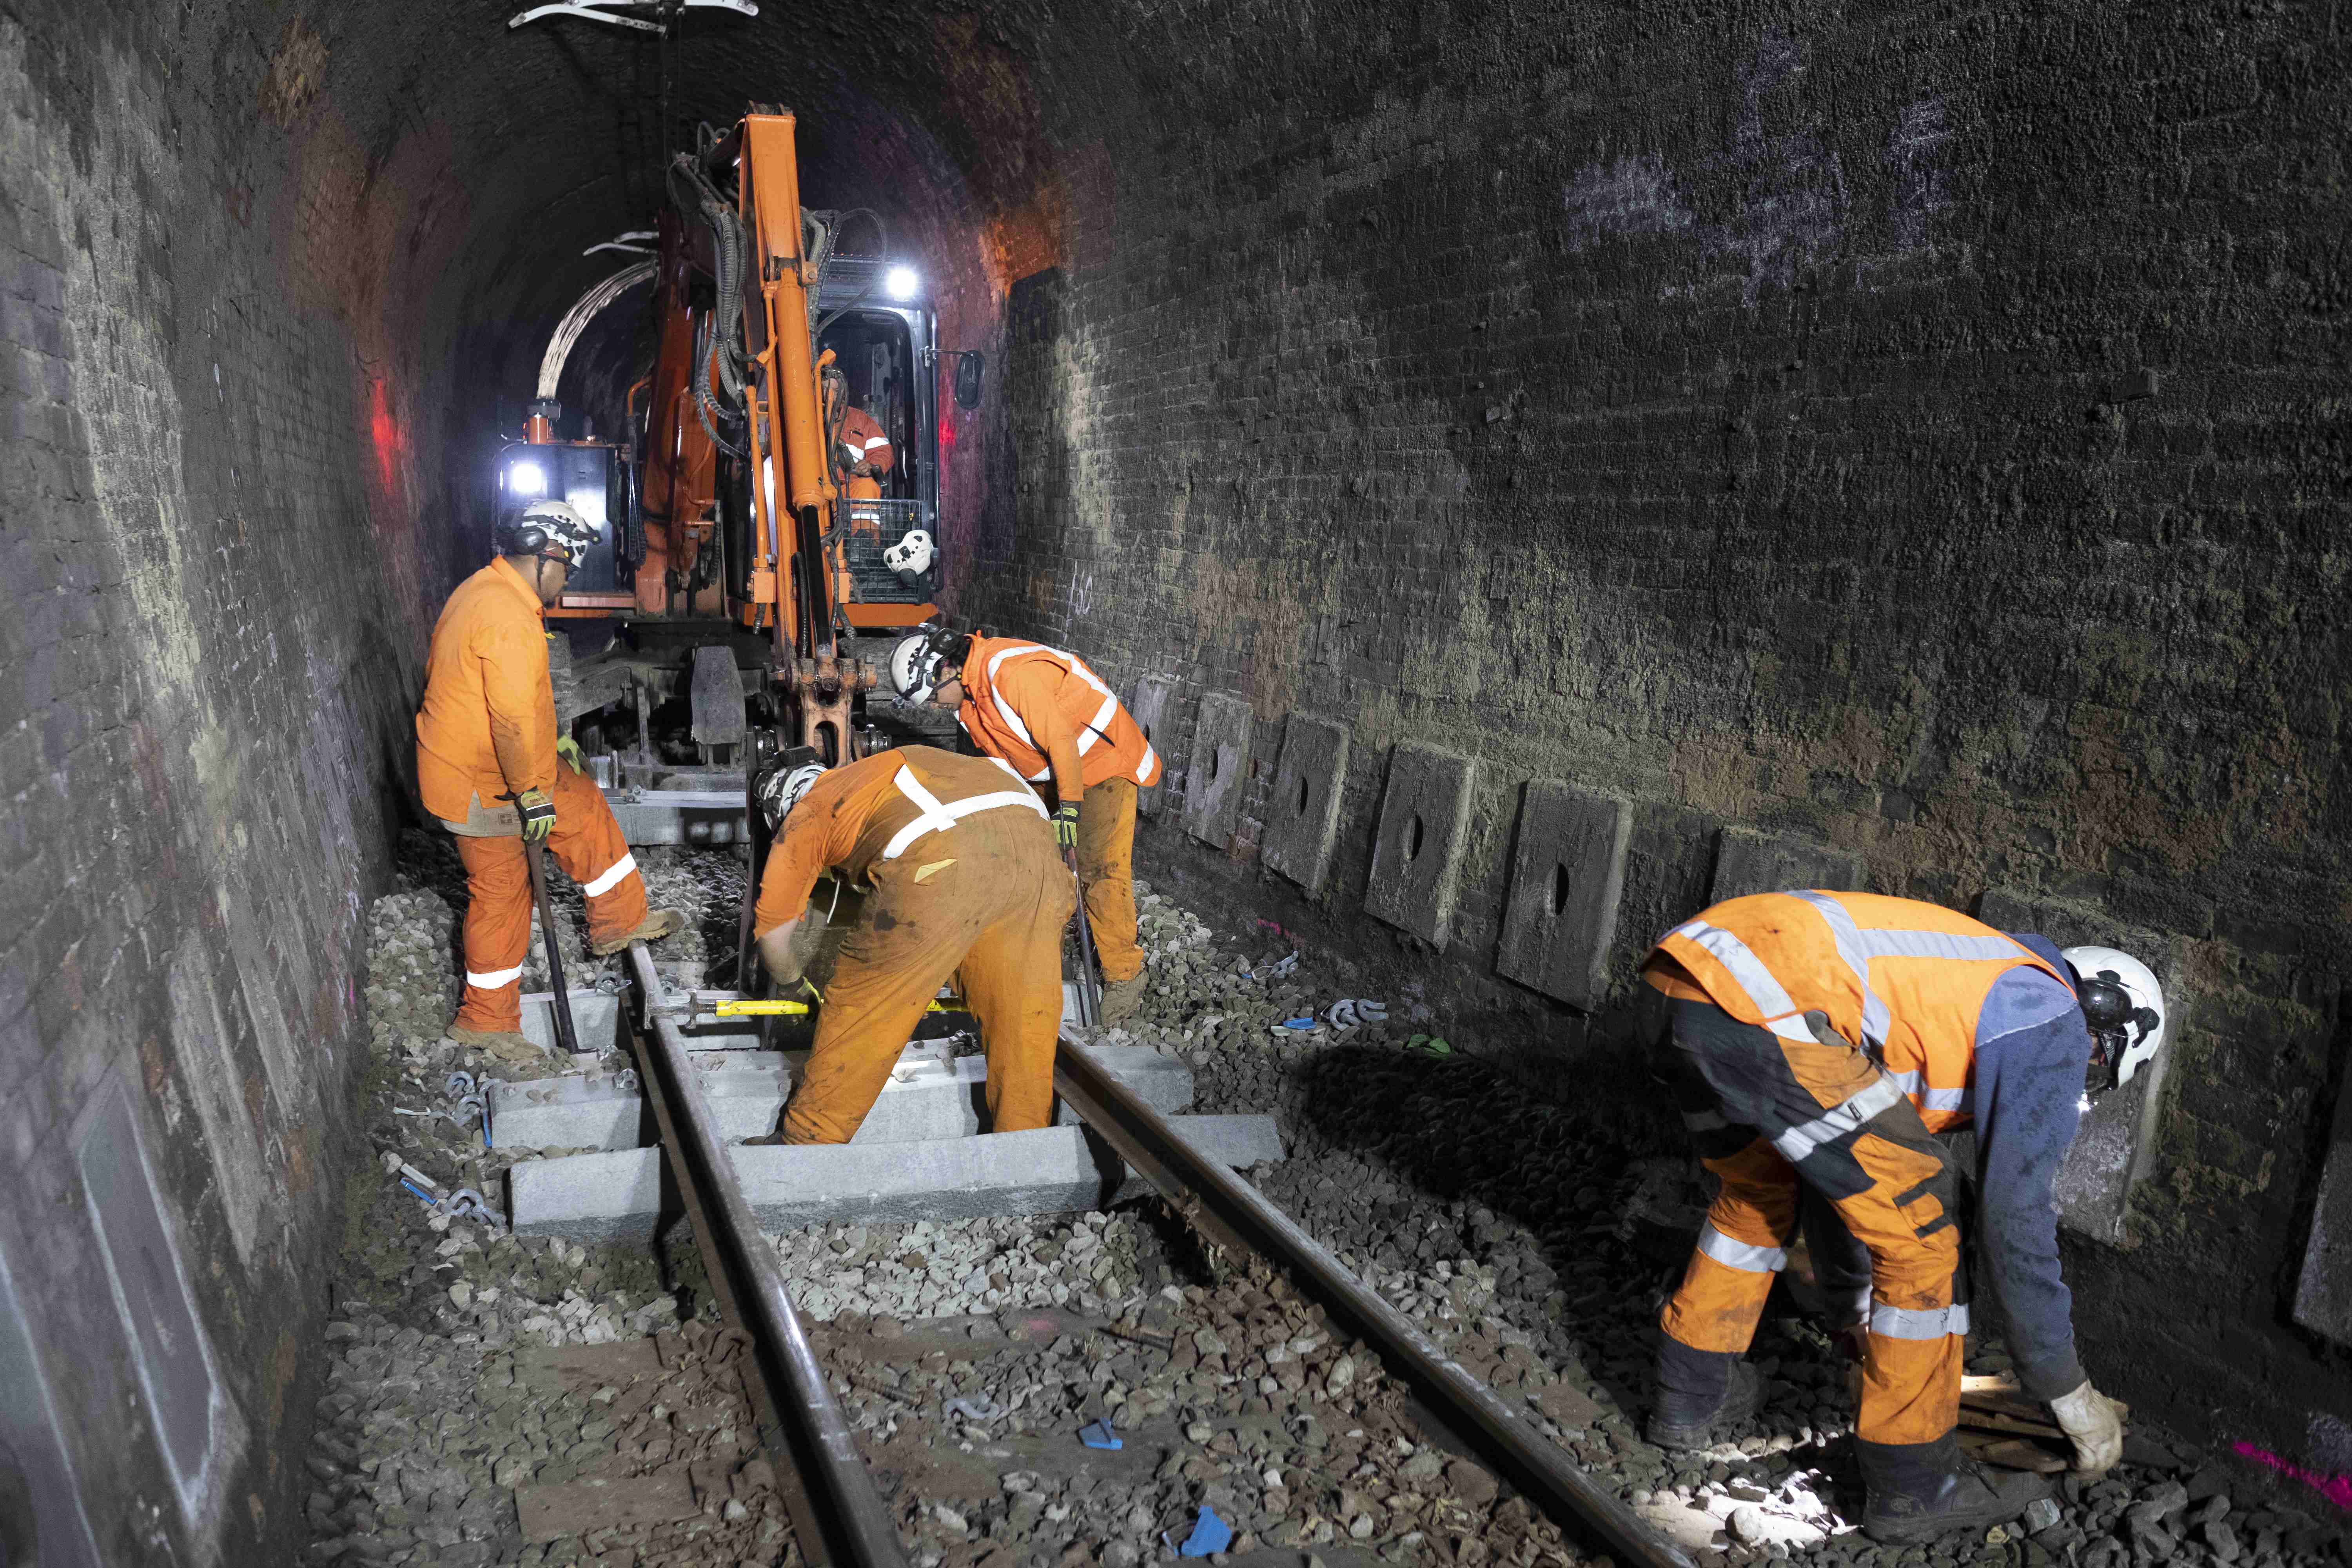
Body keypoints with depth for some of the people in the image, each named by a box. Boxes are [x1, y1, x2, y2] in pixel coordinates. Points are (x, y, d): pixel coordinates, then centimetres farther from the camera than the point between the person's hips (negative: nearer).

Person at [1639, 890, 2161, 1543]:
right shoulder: (2053, 1026, 12)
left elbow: (1851, 1163, 46)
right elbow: (2015, 1217, 8)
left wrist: (1861, 1292, 58)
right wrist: (2069, 1392, 21)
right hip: (1770, 1005, -10)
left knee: (1758, 1192, 33)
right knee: (1919, 1226, 7)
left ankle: (1691, 1397, 41)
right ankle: (1914, 1485, 20)